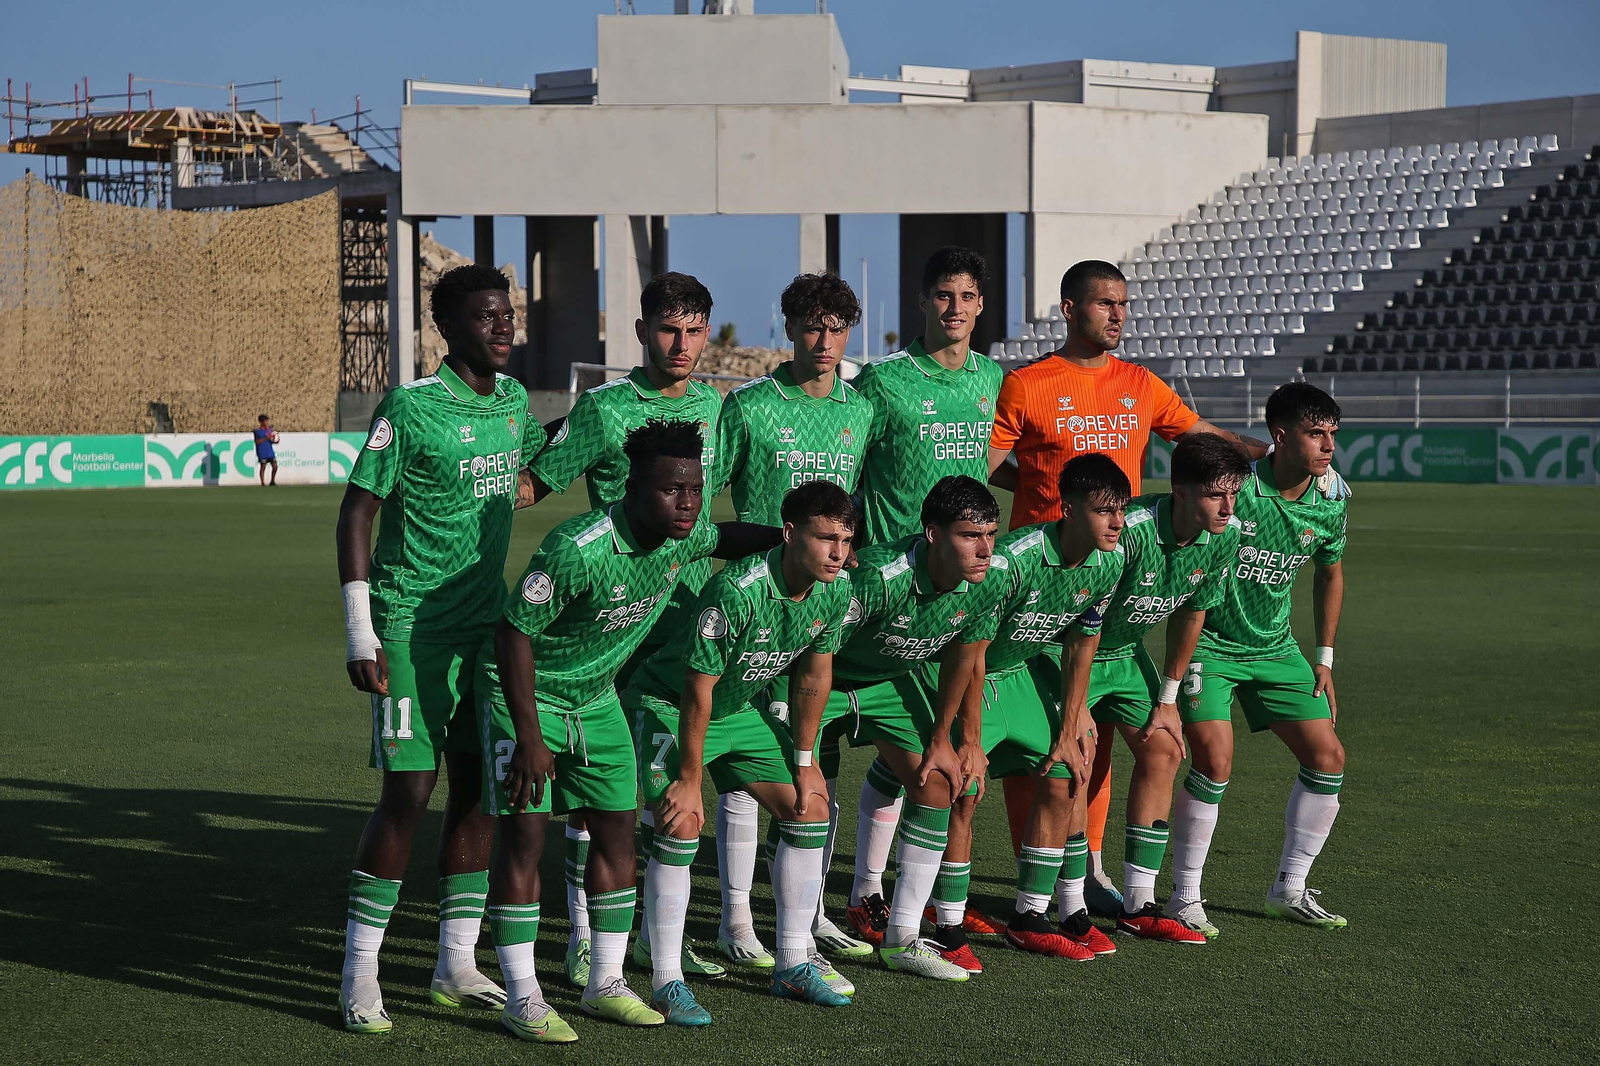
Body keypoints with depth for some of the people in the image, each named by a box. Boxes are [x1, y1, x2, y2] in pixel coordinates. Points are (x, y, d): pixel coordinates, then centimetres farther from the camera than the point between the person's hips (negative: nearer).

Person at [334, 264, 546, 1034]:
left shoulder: (511, 399, 8)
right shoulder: (411, 407, -13)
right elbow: (357, 510, -12)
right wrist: (359, 632, -14)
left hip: (486, 623, 7)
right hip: (412, 628, -7)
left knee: (478, 786, 7)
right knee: (408, 792, -8)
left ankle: (456, 965, 17)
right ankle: (358, 975, 2)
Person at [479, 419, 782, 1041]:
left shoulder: (684, 537, -11)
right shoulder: (576, 550, -34)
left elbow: (723, 538, 16)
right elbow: (514, 632, -26)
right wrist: (529, 738, -24)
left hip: (597, 698, 7)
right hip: (524, 693, -7)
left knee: (617, 830, 6)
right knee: (524, 837, -8)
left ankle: (606, 985, 18)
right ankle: (522, 999, -1)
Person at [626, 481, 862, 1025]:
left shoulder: (836, 589, -13)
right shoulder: (737, 590, -35)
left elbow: (813, 673, 2)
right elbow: (699, 688, -28)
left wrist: (804, 761, 7)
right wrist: (690, 778, -22)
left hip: (741, 709, 7)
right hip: (668, 704, -7)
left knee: (810, 805, 3)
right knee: (681, 822, -22)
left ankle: (793, 964, 13)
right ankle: (666, 983, -12)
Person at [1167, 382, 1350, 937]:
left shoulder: (1330, 504, -4)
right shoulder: (1232, 487, -22)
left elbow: (1330, 574, 15)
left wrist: (1324, 660, 14)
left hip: (1275, 648, 6)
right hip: (1209, 642, -6)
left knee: (1327, 756, 0)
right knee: (1215, 762, -18)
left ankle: (1289, 890, 16)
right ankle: (1184, 897, -2)